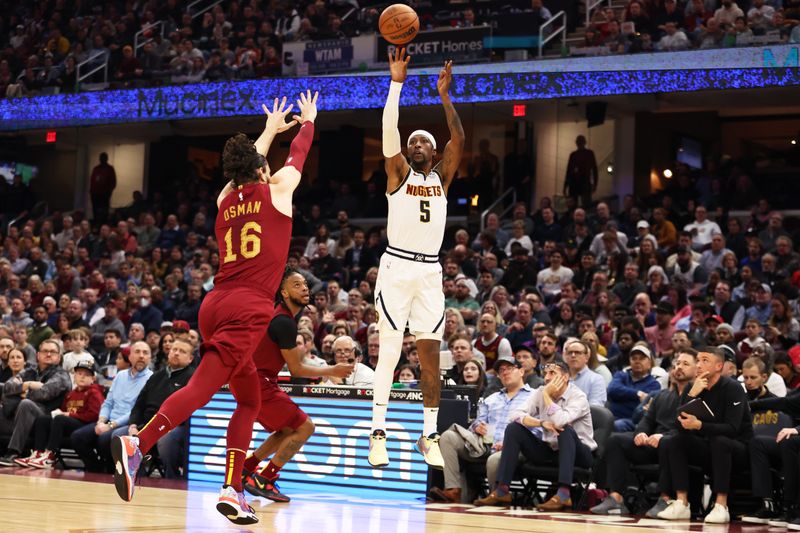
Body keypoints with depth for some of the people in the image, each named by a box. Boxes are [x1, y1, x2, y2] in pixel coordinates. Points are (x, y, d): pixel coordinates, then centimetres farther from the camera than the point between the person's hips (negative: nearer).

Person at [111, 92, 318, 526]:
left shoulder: (226, 200, 19)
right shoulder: (276, 190, 7)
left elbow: (246, 166, 41)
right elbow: (298, 153, 27)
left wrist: (269, 131, 56)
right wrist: (308, 120, 46)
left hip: (214, 305, 7)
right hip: (247, 309, -7)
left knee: (249, 399, 15)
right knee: (202, 387, -18)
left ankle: (233, 491, 5)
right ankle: (137, 445, -36)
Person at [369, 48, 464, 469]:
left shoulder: (442, 177, 13)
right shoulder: (399, 173, 5)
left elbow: (458, 139, -2)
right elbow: (389, 128, -9)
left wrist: (444, 95, -6)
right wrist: (397, 81, -12)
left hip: (430, 272, 3)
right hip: (397, 267, -3)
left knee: (430, 355, 2)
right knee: (390, 351, -5)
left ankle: (429, 435, 8)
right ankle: (378, 433, -1)